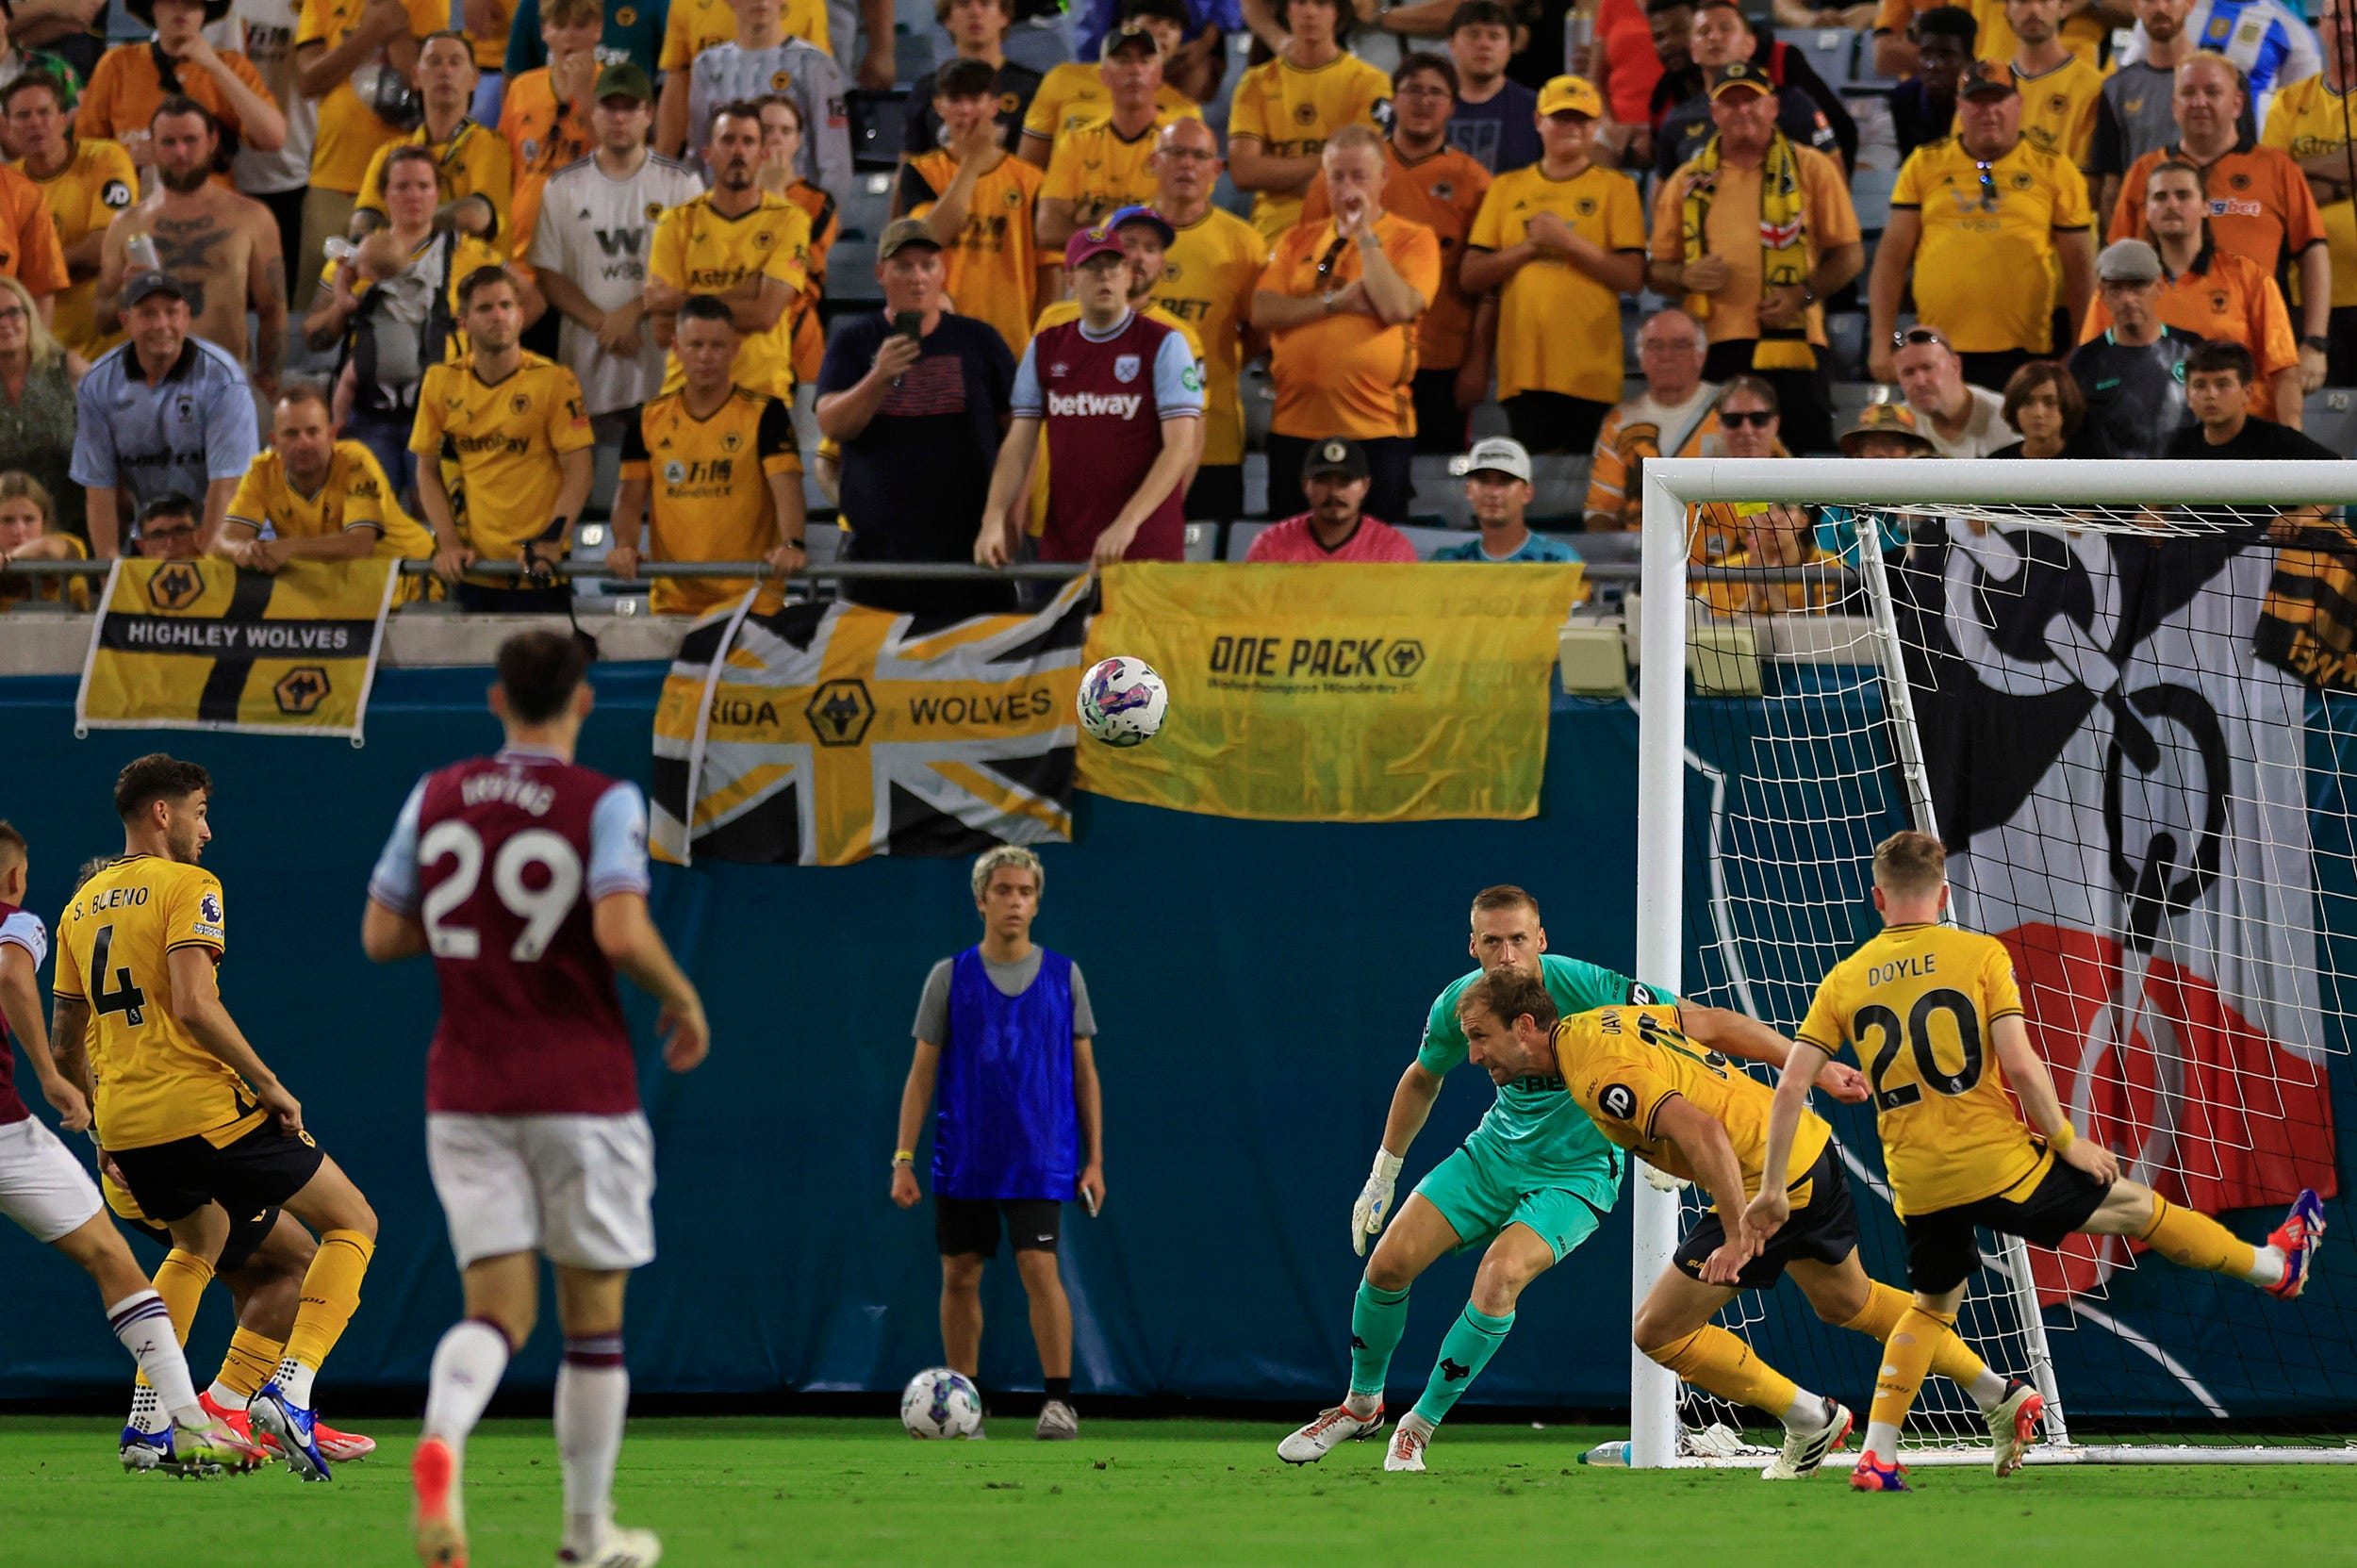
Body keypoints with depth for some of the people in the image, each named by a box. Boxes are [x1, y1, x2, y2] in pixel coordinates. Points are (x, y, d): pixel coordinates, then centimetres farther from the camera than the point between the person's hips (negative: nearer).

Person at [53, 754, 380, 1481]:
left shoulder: (82, 907, 16)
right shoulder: (187, 887, -6)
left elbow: (64, 1033, 20)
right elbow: (193, 1004, -19)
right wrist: (270, 1085, -12)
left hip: (124, 1123, 7)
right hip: (203, 1109, -7)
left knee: (198, 1244, 34)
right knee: (352, 1223, 4)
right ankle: (292, 1388, -15)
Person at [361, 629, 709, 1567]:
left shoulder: (435, 798, 4)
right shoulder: (603, 803, -8)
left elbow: (380, 937, 7)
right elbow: (622, 933, -22)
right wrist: (682, 998, -4)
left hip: (464, 1096, 3)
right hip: (580, 1092, -3)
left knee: (497, 1311, 1)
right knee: (593, 1316, 11)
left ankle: (441, 1440, -32)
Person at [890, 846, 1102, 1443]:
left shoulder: (1064, 977, 5)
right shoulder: (950, 978, 4)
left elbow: (1085, 1074, 9)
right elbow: (921, 1074, 5)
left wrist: (1094, 1160, 2)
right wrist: (903, 1159, -2)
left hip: (1038, 1162, -1)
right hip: (962, 1163, 1)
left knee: (1039, 1267, -15)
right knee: (960, 1276, 5)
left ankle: (1059, 1402, -12)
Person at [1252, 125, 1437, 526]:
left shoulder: (1414, 240, 2)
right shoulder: (1299, 240, 13)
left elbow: (1397, 307, -16)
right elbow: (1262, 312, 0)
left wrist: (1364, 233, -10)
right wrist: (1335, 302, -10)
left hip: (1376, 429, -4)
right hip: (1296, 428, 4)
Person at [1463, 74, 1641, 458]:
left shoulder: (1615, 188, 7)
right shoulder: (1507, 189, 15)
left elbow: (1632, 277, -3)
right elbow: (1471, 276, 8)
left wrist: (1568, 241, -11)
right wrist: (1529, 246, -6)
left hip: (1590, 371, -2)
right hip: (1523, 368, 2)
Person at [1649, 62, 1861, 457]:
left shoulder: (1810, 169, 8)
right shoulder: (1688, 183, 15)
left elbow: (1849, 254, 6)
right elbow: (1656, 271, 17)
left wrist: (1803, 294, -11)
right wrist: (1687, 277, -6)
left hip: (1789, 341, -2)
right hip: (1713, 348, 2)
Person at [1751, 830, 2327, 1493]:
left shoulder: (1845, 979, 4)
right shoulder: (1979, 954, -6)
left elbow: (1791, 1084, 0)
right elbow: (2020, 1065, -13)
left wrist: (1772, 1189, 6)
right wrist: (2066, 1141, 0)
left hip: (1918, 1184, 4)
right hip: (1997, 1163, -4)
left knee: (1934, 1305, 25)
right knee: (2134, 1206, 15)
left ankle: (1877, 1455, 14)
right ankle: (2277, 1265, 32)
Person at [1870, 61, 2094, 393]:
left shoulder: (2053, 170, 6)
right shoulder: (1925, 165, 9)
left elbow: (2079, 268, 9)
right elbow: (1892, 256, 8)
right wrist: (1881, 344, 2)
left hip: (2023, 356, -1)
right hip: (1939, 358, 1)